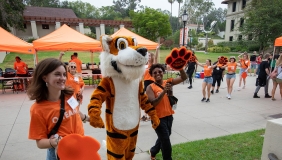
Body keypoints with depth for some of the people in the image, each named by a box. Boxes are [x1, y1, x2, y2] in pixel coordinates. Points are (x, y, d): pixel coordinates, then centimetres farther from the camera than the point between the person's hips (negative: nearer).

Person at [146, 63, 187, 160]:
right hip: (158, 118, -6)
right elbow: (152, 103, -23)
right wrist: (164, 91, -31)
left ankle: (153, 151, 51)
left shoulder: (168, 82, 0)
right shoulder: (150, 87, -12)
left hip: (169, 116, 6)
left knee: (163, 139, 25)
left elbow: (184, 78, -10)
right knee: (166, 142, -1)